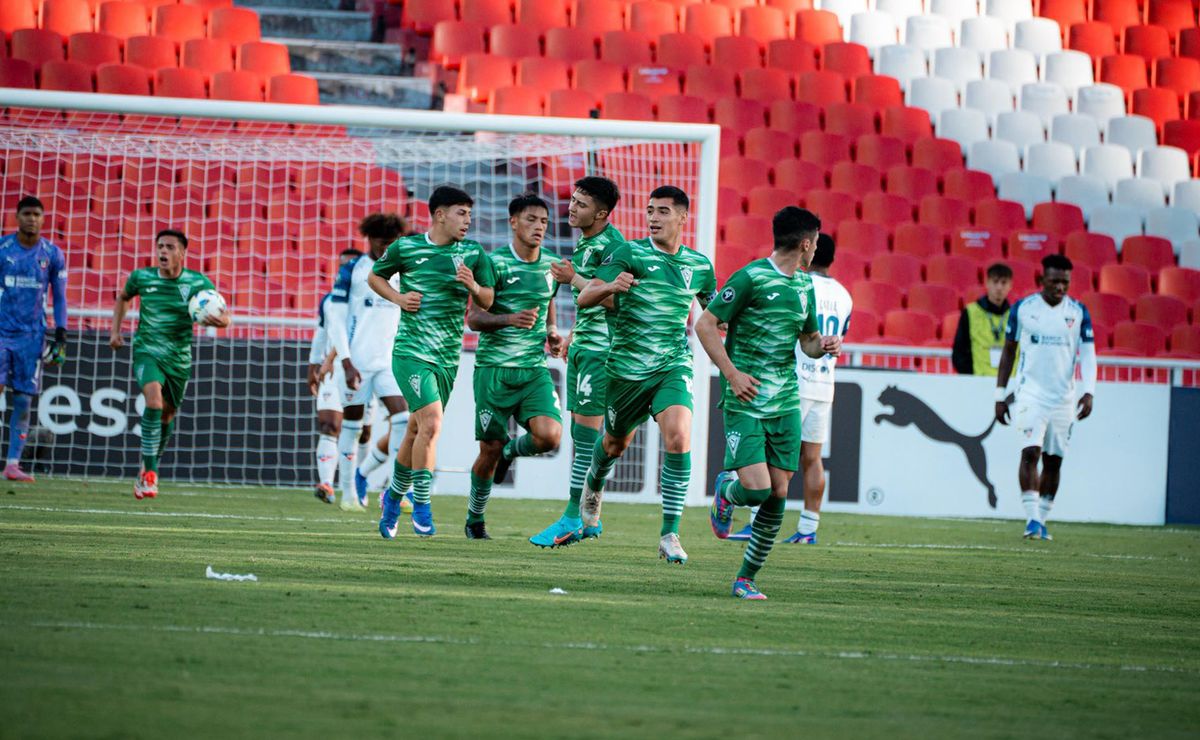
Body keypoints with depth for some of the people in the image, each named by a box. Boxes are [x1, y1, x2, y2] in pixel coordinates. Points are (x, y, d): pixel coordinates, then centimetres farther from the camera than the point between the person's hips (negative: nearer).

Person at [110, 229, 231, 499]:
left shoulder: (197, 283, -7)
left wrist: (222, 320, -32)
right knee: (154, 398, -28)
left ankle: (147, 470, 40)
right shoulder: (141, 278, -3)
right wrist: (115, 330, 11)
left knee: (166, 416, 14)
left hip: (179, 358, 2)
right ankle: (150, 473, -25)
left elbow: (225, 316, -8)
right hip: (147, 352, -2)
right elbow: (123, 297, 20)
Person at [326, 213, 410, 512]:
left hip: (389, 361, 3)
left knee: (401, 417, -13)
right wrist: (346, 363, -13)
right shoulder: (351, 271, -2)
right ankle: (349, 494, 11)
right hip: (357, 362, -3)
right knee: (351, 425, 3)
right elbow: (336, 320, -5)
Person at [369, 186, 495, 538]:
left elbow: (488, 301, 9)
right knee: (431, 422, -21)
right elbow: (374, 277, 14)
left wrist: (474, 287, -13)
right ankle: (421, 504, -12)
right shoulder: (405, 247, -2)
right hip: (411, 351, -4)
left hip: (448, 358, 4)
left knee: (417, 430, 13)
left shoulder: (473, 253, 5)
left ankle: (394, 497, 35)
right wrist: (398, 298, -4)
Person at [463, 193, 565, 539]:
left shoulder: (551, 266, 9)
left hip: (535, 370, 3)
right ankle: (474, 519, 24)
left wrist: (552, 333, 5)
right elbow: (473, 318, -8)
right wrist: (510, 319, -25)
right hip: (494, 368, -3)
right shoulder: (495, 263, -6)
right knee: (490, 449, 0)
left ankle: (512, 449, 17)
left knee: (549, 436, -19)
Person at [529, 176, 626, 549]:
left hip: (601, 347, -10)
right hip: (583, 346, 10)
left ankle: (576, 515, -8)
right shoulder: (584, 243, 16)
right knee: (579, 428, 10)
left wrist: (573, 279, -16)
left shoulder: (611, 244, -14)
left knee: (587, 426, -10)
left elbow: (613, 298, -21)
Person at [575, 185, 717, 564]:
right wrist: (610, 287, -36)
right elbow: (585, 297, -15)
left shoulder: (699, 265, 4)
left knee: (678, 439, -23)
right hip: (626, 369, -1)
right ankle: (594, 484, 56)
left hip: (673, 366, 1)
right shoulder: (628, 253, -7)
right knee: (615, 443, 19)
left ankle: (670, 535, -18)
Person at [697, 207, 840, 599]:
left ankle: (746, 579, 10)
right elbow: (705, 325, -8)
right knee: (756, 488, -16)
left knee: (778, 493, 0)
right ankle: (725, 490, 22)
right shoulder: (751, 278, -10)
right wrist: (732, 374, -15)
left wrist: (824, 346, 2)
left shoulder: (805, 286, 13)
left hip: (785, 403, 7)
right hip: (746, 404, -7)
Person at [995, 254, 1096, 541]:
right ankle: (1032, 518, -19)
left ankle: (1041, 520, 15)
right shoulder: (1023, 308, -1)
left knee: (1053, 460, 6)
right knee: (1031, 452, -17)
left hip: (1064, 397, 2)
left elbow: (1087, 355, 2)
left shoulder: (1078, 312, 3)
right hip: (1031, 393, -2)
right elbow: (1008, 352, 7)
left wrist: (1088, 392, -12)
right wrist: (1000, 395, 6)